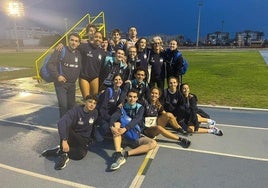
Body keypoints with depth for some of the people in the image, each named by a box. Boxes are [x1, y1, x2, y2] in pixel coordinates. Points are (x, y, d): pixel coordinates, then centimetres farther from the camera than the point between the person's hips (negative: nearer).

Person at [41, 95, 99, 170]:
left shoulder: (95, 113, -7)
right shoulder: (76, 110, -20)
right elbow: (61, 122, -35)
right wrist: (64, 141, -46)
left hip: (84, 140, 2)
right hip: (72, 137, -1)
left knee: (81, 154, -34)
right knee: (65, 125, -35)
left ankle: (59, 151, -11)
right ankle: (63, 154, -27)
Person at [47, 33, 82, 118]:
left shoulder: (78, 54, 8)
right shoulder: (60, 51, -11)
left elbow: (79, 68, 14)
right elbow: (50, 64, -15)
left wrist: (75, 78, 3)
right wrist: (57, 75, -23)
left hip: (72, 84, 6)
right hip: (61, 83, -5)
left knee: (72, 105, 15)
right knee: (63, 105, -9)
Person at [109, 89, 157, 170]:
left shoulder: (140, 108, -1)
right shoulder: (123, 108, 1)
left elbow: (136, 120, -20)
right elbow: (113, 117, -18)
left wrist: (125, 128, -37)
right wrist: (112, 127, -40)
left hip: (136, 136, 0)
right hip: (124, 136, 0)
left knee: (153, 143, -24)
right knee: (116, 124, -27)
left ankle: (125, 153, -35)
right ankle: (118, 155, -41)